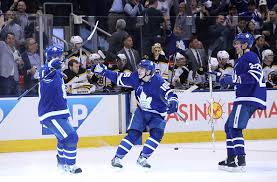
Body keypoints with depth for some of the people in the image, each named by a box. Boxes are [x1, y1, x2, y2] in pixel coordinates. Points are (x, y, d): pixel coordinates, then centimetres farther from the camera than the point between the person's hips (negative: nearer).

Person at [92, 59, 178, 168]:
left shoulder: (158, 82, -24)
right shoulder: (135, 77, -11)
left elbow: (170, 95, -29)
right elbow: (118, 78, -1)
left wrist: (173, 103, -50)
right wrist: (103, 71, -7)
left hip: (157, 114, -2)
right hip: (141, 111, 2)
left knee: (157, 134, -22)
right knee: (133, 133, -9)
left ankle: (142, 158, -10)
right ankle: (117, 158, -4)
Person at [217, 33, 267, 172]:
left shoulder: (250, 57, -10)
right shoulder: (243, 59, 23)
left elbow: (253, 76, -23)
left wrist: (232, 79, -22)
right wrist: (228, 79, 18)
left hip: (249, 98, -11)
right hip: (244, 98, 11)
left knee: (235, 128, -17)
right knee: (229, 127, 14)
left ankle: (241, 161, -21)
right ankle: (231, 159, 18)